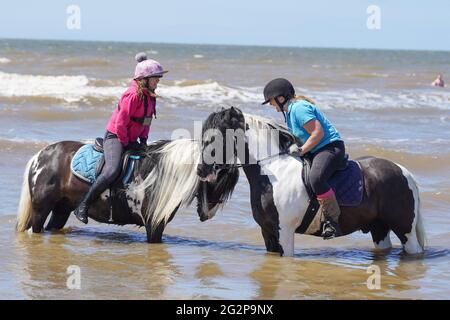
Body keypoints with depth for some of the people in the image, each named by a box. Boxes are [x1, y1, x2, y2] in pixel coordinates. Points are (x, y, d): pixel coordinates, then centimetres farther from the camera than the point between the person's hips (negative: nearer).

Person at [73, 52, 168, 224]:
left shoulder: (150, 96, 8)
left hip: (131, 139, 10)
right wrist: (126, 143, -13)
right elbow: (120, 123, -22)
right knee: (112, 171, -30)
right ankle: (82, 207, -24)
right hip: (115, 137, -10)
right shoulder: (133, 95, -20)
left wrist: (143, 139, 7)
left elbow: (147, 120, 20)